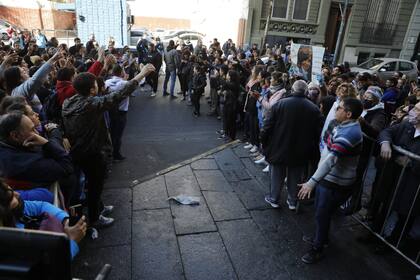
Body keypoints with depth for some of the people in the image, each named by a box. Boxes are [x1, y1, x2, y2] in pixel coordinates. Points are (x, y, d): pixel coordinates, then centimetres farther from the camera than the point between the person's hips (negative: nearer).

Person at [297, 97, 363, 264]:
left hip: (335, 183, -9)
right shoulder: (347, 126, 5)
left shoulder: (349, 133, -28)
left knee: (322, 215, 5)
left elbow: (332, 159, -37)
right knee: (321, 211, 23)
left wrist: (312, 182, -42)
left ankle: (318, 249, 24)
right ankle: (321, 238, 44)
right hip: (328, 178, 9)